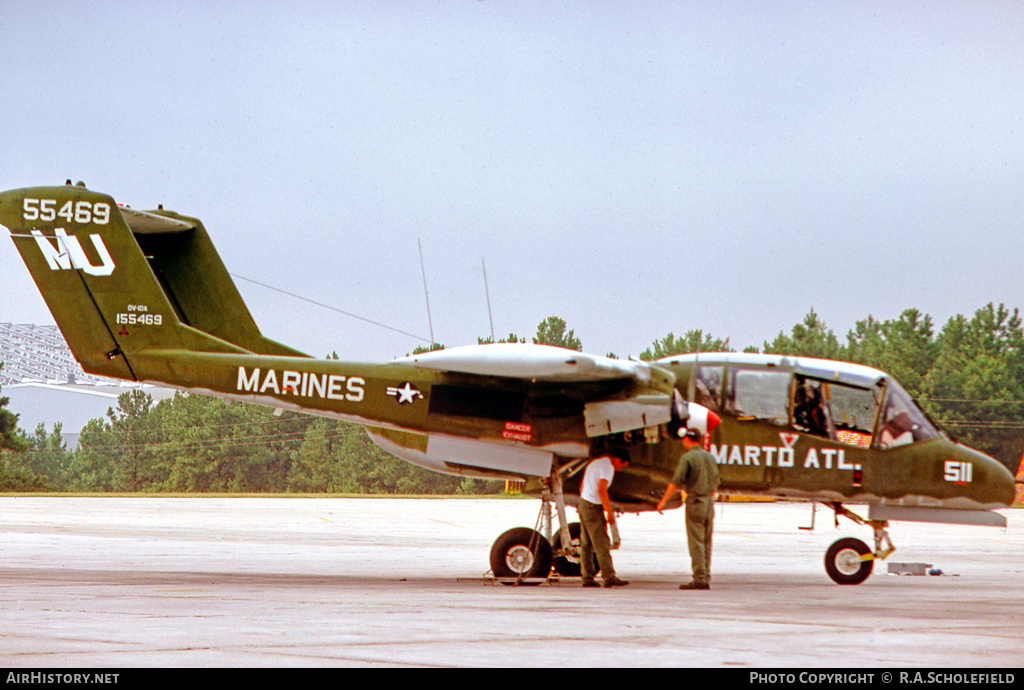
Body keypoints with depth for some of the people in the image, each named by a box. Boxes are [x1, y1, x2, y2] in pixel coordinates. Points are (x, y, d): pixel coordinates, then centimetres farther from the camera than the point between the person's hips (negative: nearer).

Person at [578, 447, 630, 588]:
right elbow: (601, 490, -22)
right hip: (593, 507, -10)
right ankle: (609, 577, -10)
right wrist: (609, 512, -19)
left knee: (586, 544, 9)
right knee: (602, 544, -8)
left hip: (583, 503, 10)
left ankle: (587, 578, 9)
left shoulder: (594, 462, 18)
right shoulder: (608, 467, -12)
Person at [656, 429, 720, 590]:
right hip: (709, 501, 7)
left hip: (695, 501, -7)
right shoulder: (710, 457, 12)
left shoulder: (687, 457, -9)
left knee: (696, 543, -6)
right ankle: (706, 577, 9)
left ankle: (699, 578, -10)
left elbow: (676, 482, -15)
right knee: (706, 543, 9)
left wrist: (664, 500, -10)